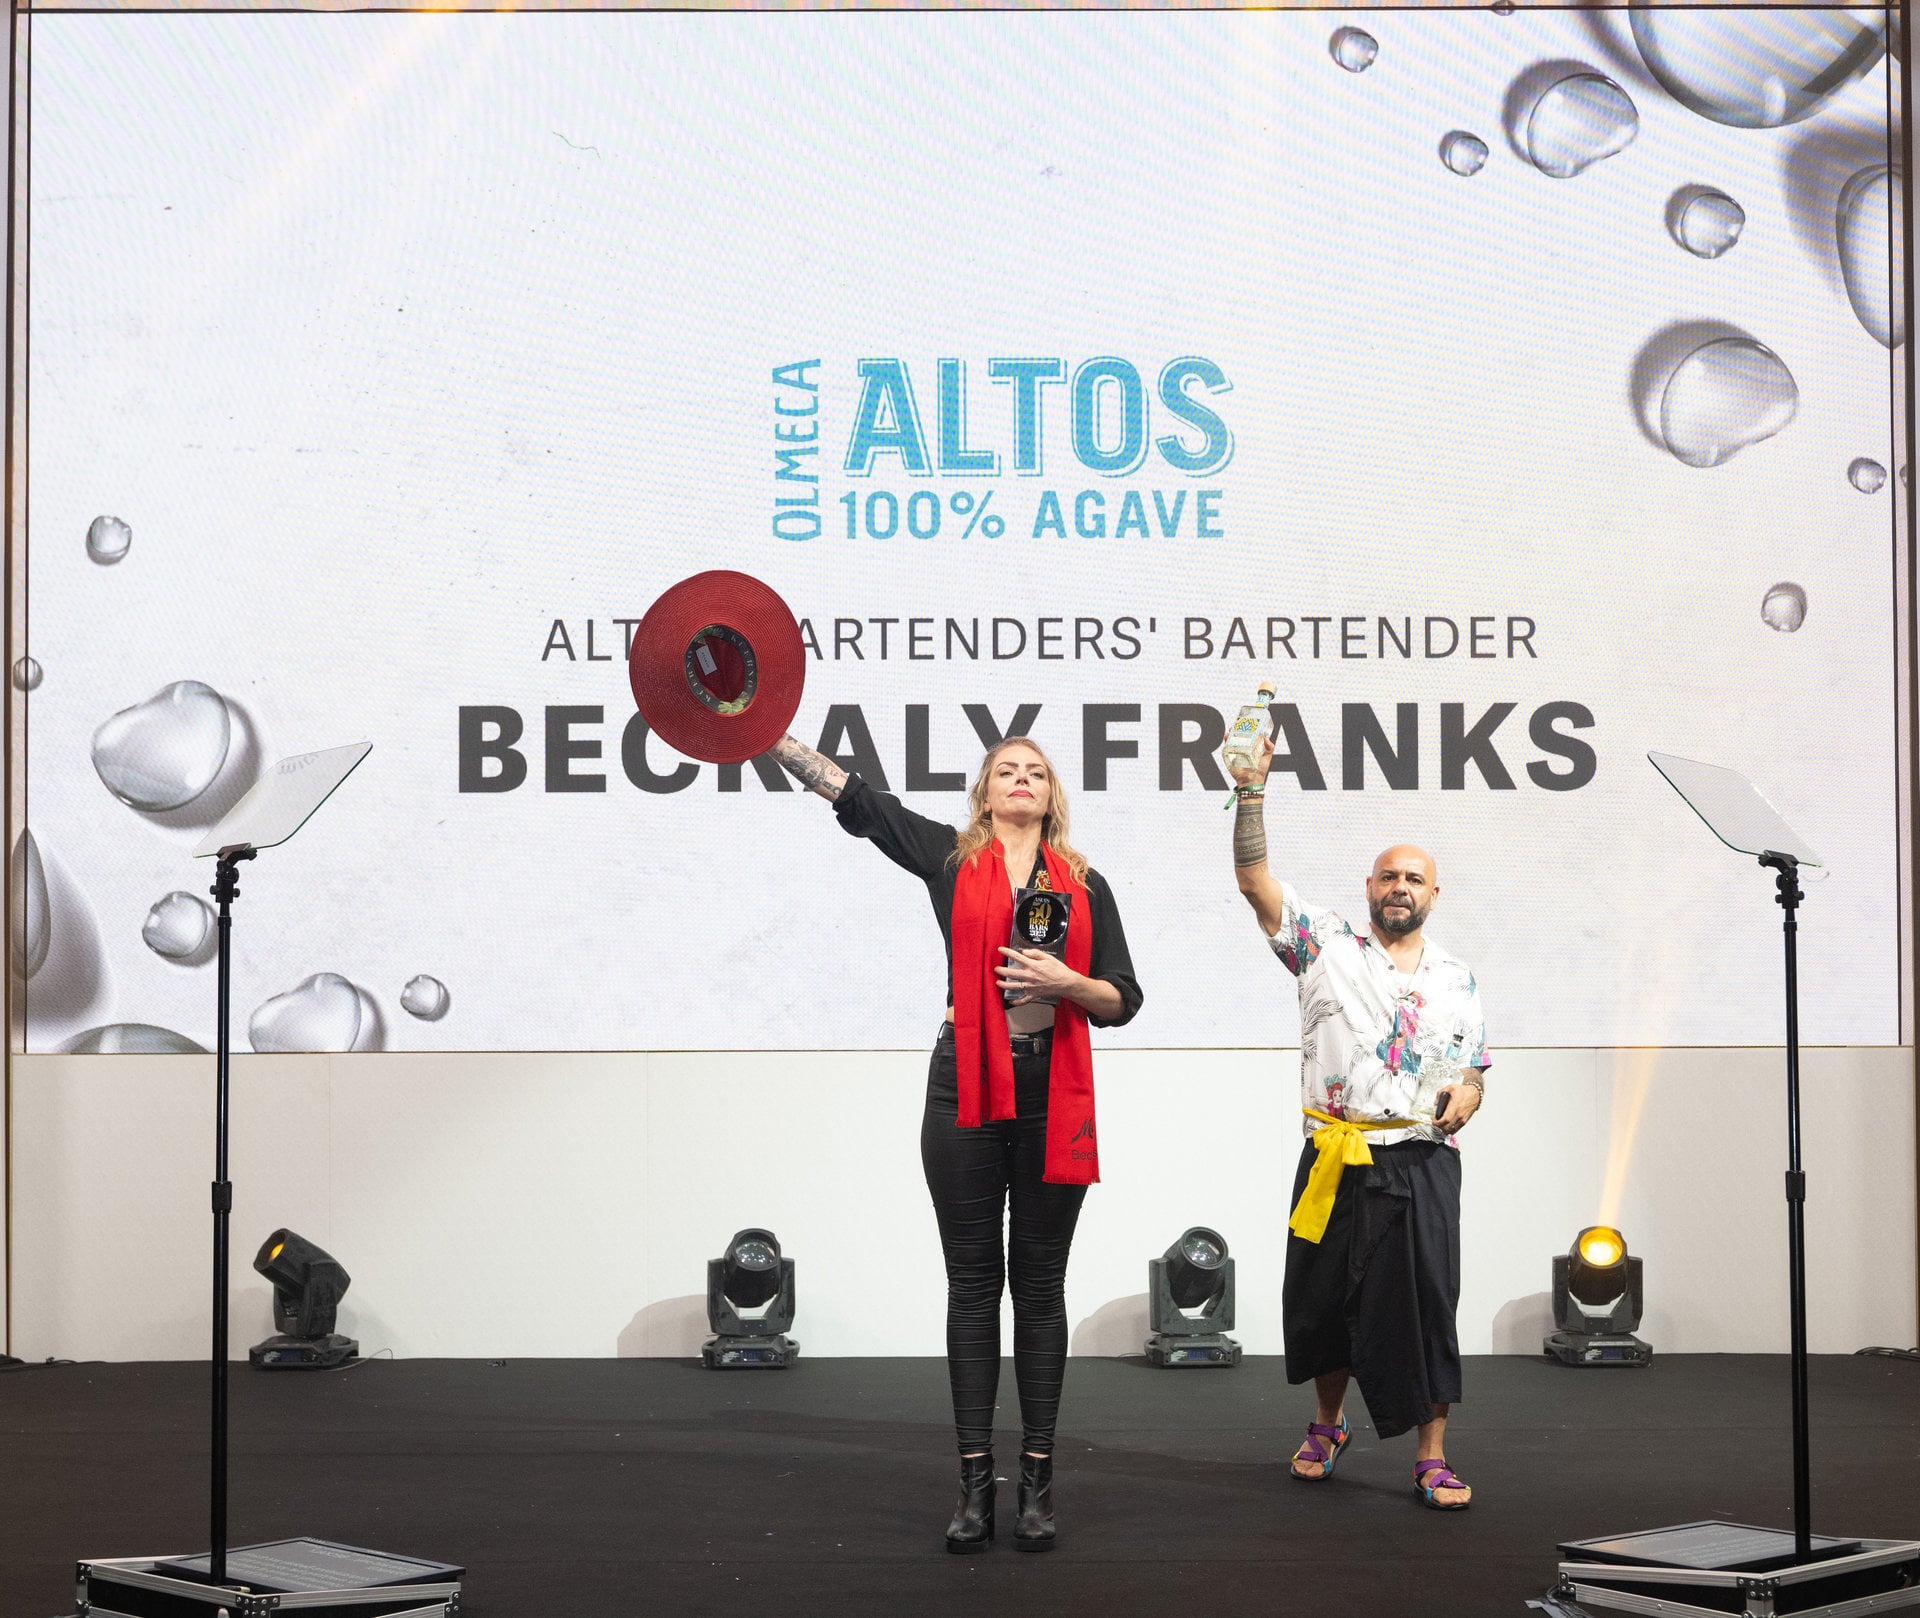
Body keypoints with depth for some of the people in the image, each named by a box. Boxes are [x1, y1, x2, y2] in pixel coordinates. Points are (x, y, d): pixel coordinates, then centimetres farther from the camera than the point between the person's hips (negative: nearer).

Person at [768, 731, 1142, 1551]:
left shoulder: (1084, 884, 9)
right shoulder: (952, 858, 7)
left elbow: (1123, 1002, 10)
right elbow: (852, 795, 7)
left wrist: (1066, 982, -10)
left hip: (1054, 1097, 1)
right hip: (967, 1088, -1)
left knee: (1039, 1283, 4)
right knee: (973, 1282, 2)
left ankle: (1037, 1480, 8)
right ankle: (975, 1482, 5)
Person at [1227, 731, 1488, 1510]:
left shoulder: (1457, 980, 13)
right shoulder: (1326, 944, 6)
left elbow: (1473, 1074, 17)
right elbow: (1253, 878, -2)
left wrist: (1463, 1097, -7)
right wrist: (1251, 792, -13)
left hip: (1421, 1162, 0)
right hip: (1335, 1159, 0)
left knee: (1425, 1305, -5)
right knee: (1323, 1301, 9)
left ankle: (1432, 1459, 2)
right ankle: (1327, 1425, 32)